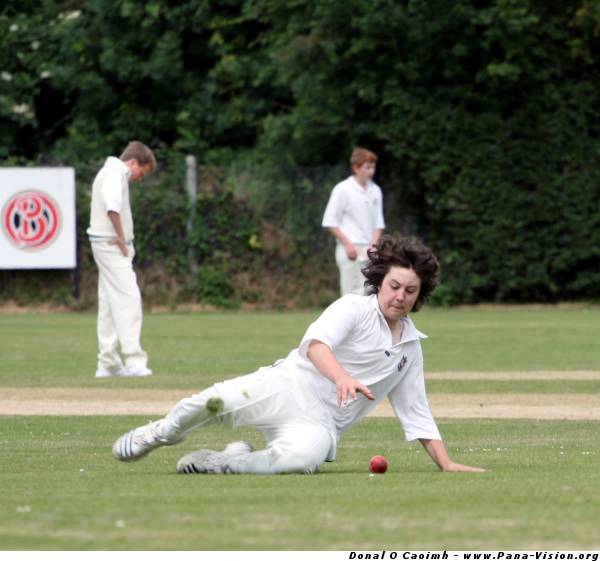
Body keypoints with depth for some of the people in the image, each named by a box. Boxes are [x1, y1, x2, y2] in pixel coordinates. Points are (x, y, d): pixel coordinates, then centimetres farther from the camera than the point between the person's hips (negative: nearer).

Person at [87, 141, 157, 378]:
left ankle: (107, 363, 13)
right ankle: (134, 361, -20)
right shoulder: (116, 173, -11)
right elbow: (112, 205, -27)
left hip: (109, 245, 10)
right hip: (112, 245, -10)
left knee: (110, 303, 11)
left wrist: (122, 239, 6)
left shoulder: (109, 171, 20)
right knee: (128, 299, -14)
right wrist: (121, 238, -20)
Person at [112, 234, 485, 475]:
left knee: (304, 455, -38)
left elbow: (416, 412, 25)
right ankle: (162, 434, 2)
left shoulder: (411, 347, 20)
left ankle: (238, 459, -10)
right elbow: (316, 344, -16)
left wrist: (446, 463, 14)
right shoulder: (353, 308, 3)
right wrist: (342, 377, -38)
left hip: (322, 425, 2)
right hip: (286, 388, -2)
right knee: (220, 400, -32)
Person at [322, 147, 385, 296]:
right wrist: (348, 244, -12)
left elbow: (378, 223, 14)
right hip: (350, 250, -5)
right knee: (352, 293, -7)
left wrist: (373, 245, -2)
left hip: (369, 250, 5)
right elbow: (330, 222, -6)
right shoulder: (342, 190, -5)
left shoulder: (375, 190, 10)